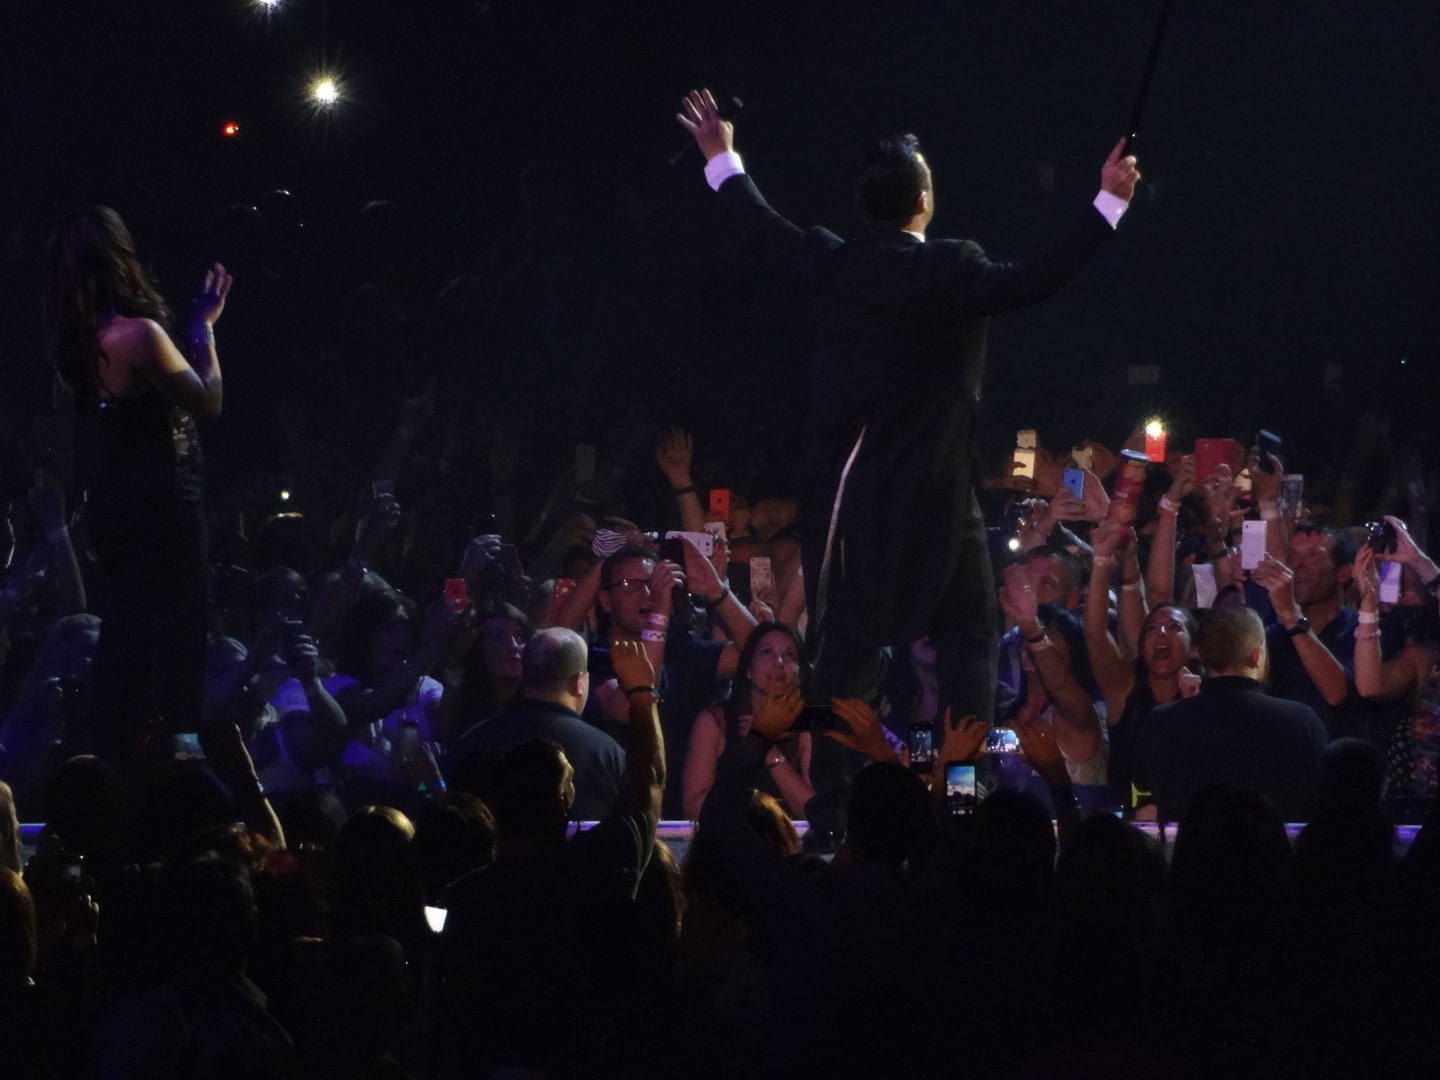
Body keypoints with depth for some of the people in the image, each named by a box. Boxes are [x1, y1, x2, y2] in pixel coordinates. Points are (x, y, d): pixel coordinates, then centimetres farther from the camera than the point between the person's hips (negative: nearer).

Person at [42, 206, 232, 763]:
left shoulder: (76, 340, 2)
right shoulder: (138, 334, -22)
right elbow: (208, 402, -14)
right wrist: (203, 326, -5)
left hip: (113, 502, 8)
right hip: (161, 504, -8)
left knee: (123, 635, 18)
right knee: (171, 636, 0)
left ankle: (115, 755, 25)